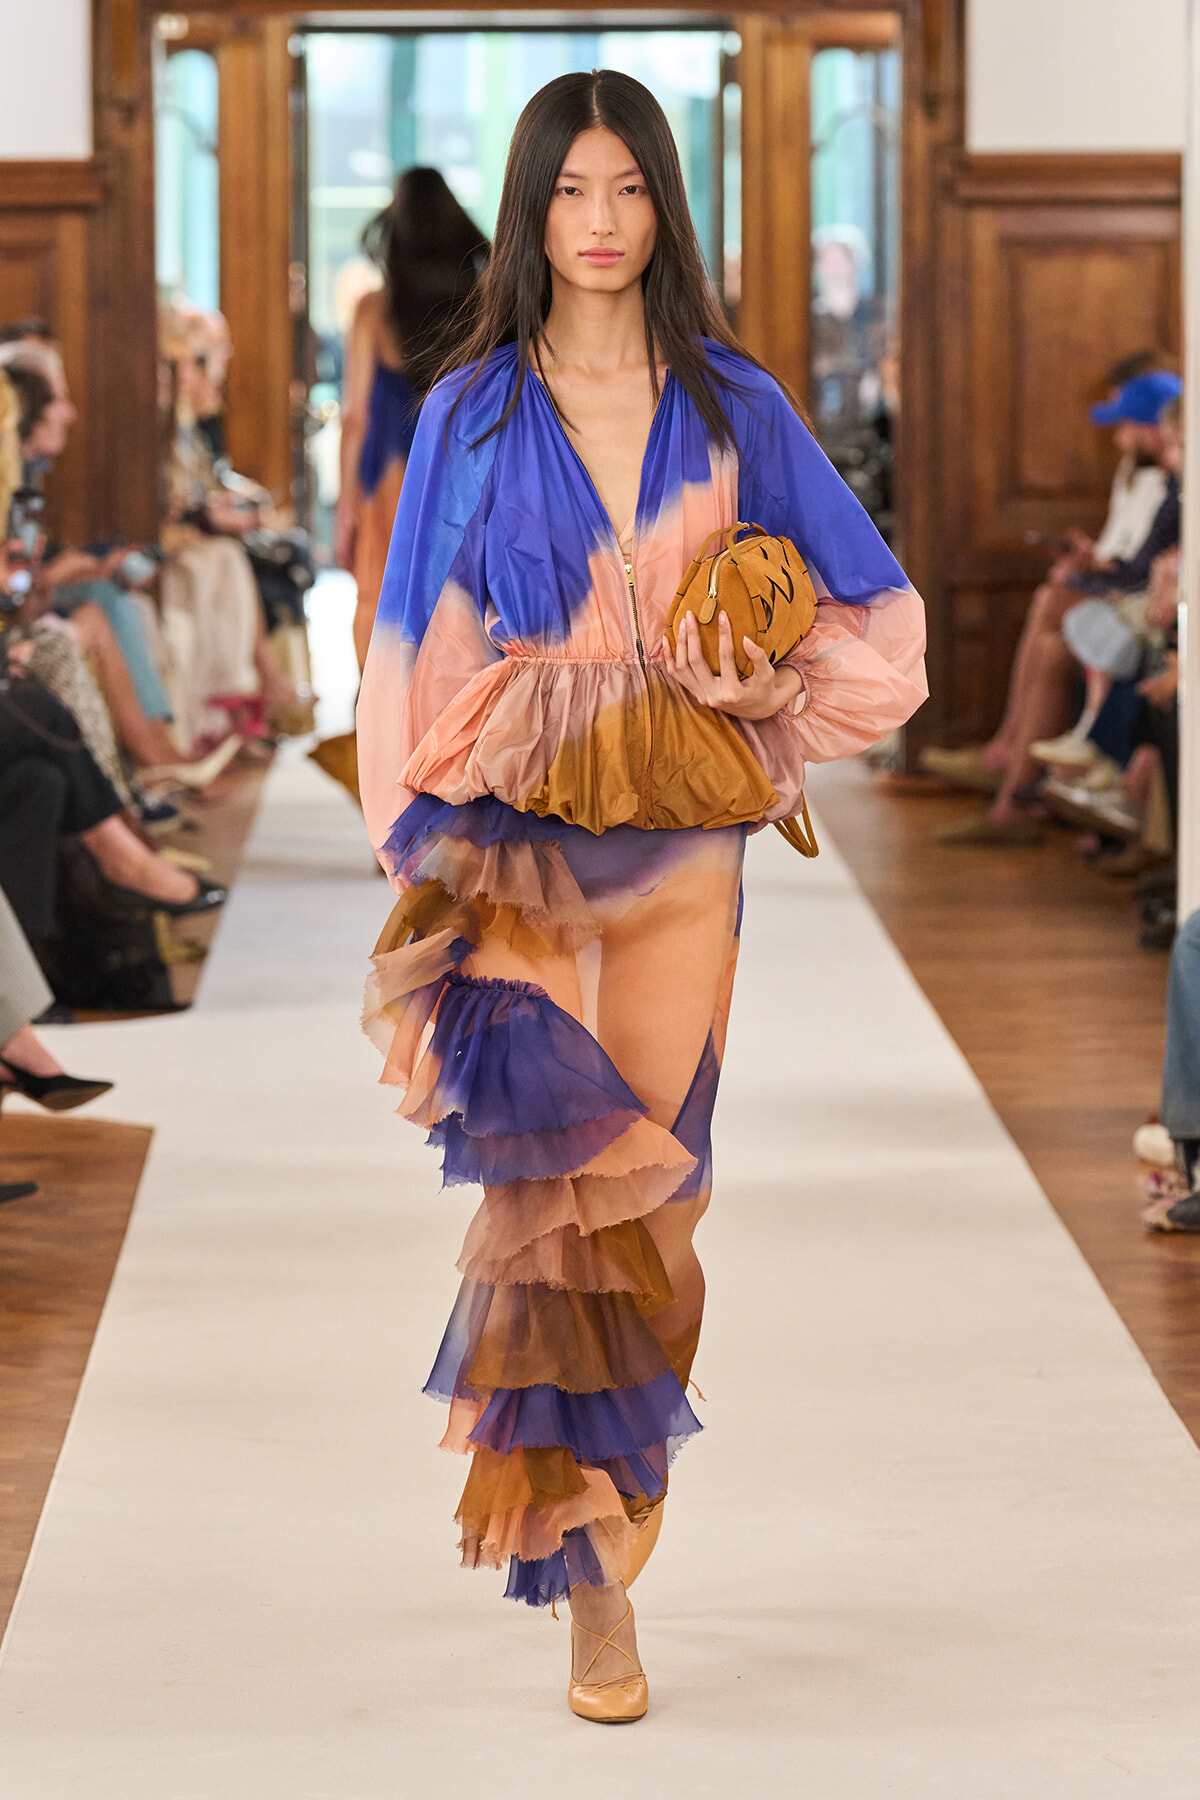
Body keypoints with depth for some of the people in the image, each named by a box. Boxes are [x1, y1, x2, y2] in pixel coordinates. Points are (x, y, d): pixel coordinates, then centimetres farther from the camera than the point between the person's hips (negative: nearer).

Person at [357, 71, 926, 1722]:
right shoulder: (471, 413, 5)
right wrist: (418, 855, -2)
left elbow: (874, 609, 11)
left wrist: (778, 680, -8)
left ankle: (596, 1524, 23)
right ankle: (589, 1575, -15)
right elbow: (425, 654, 5)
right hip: (517, 840, -2)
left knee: (644, 1194, 6)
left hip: (680, 845, 2)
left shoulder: (734, 407, 7)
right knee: (558, 1167, -17)